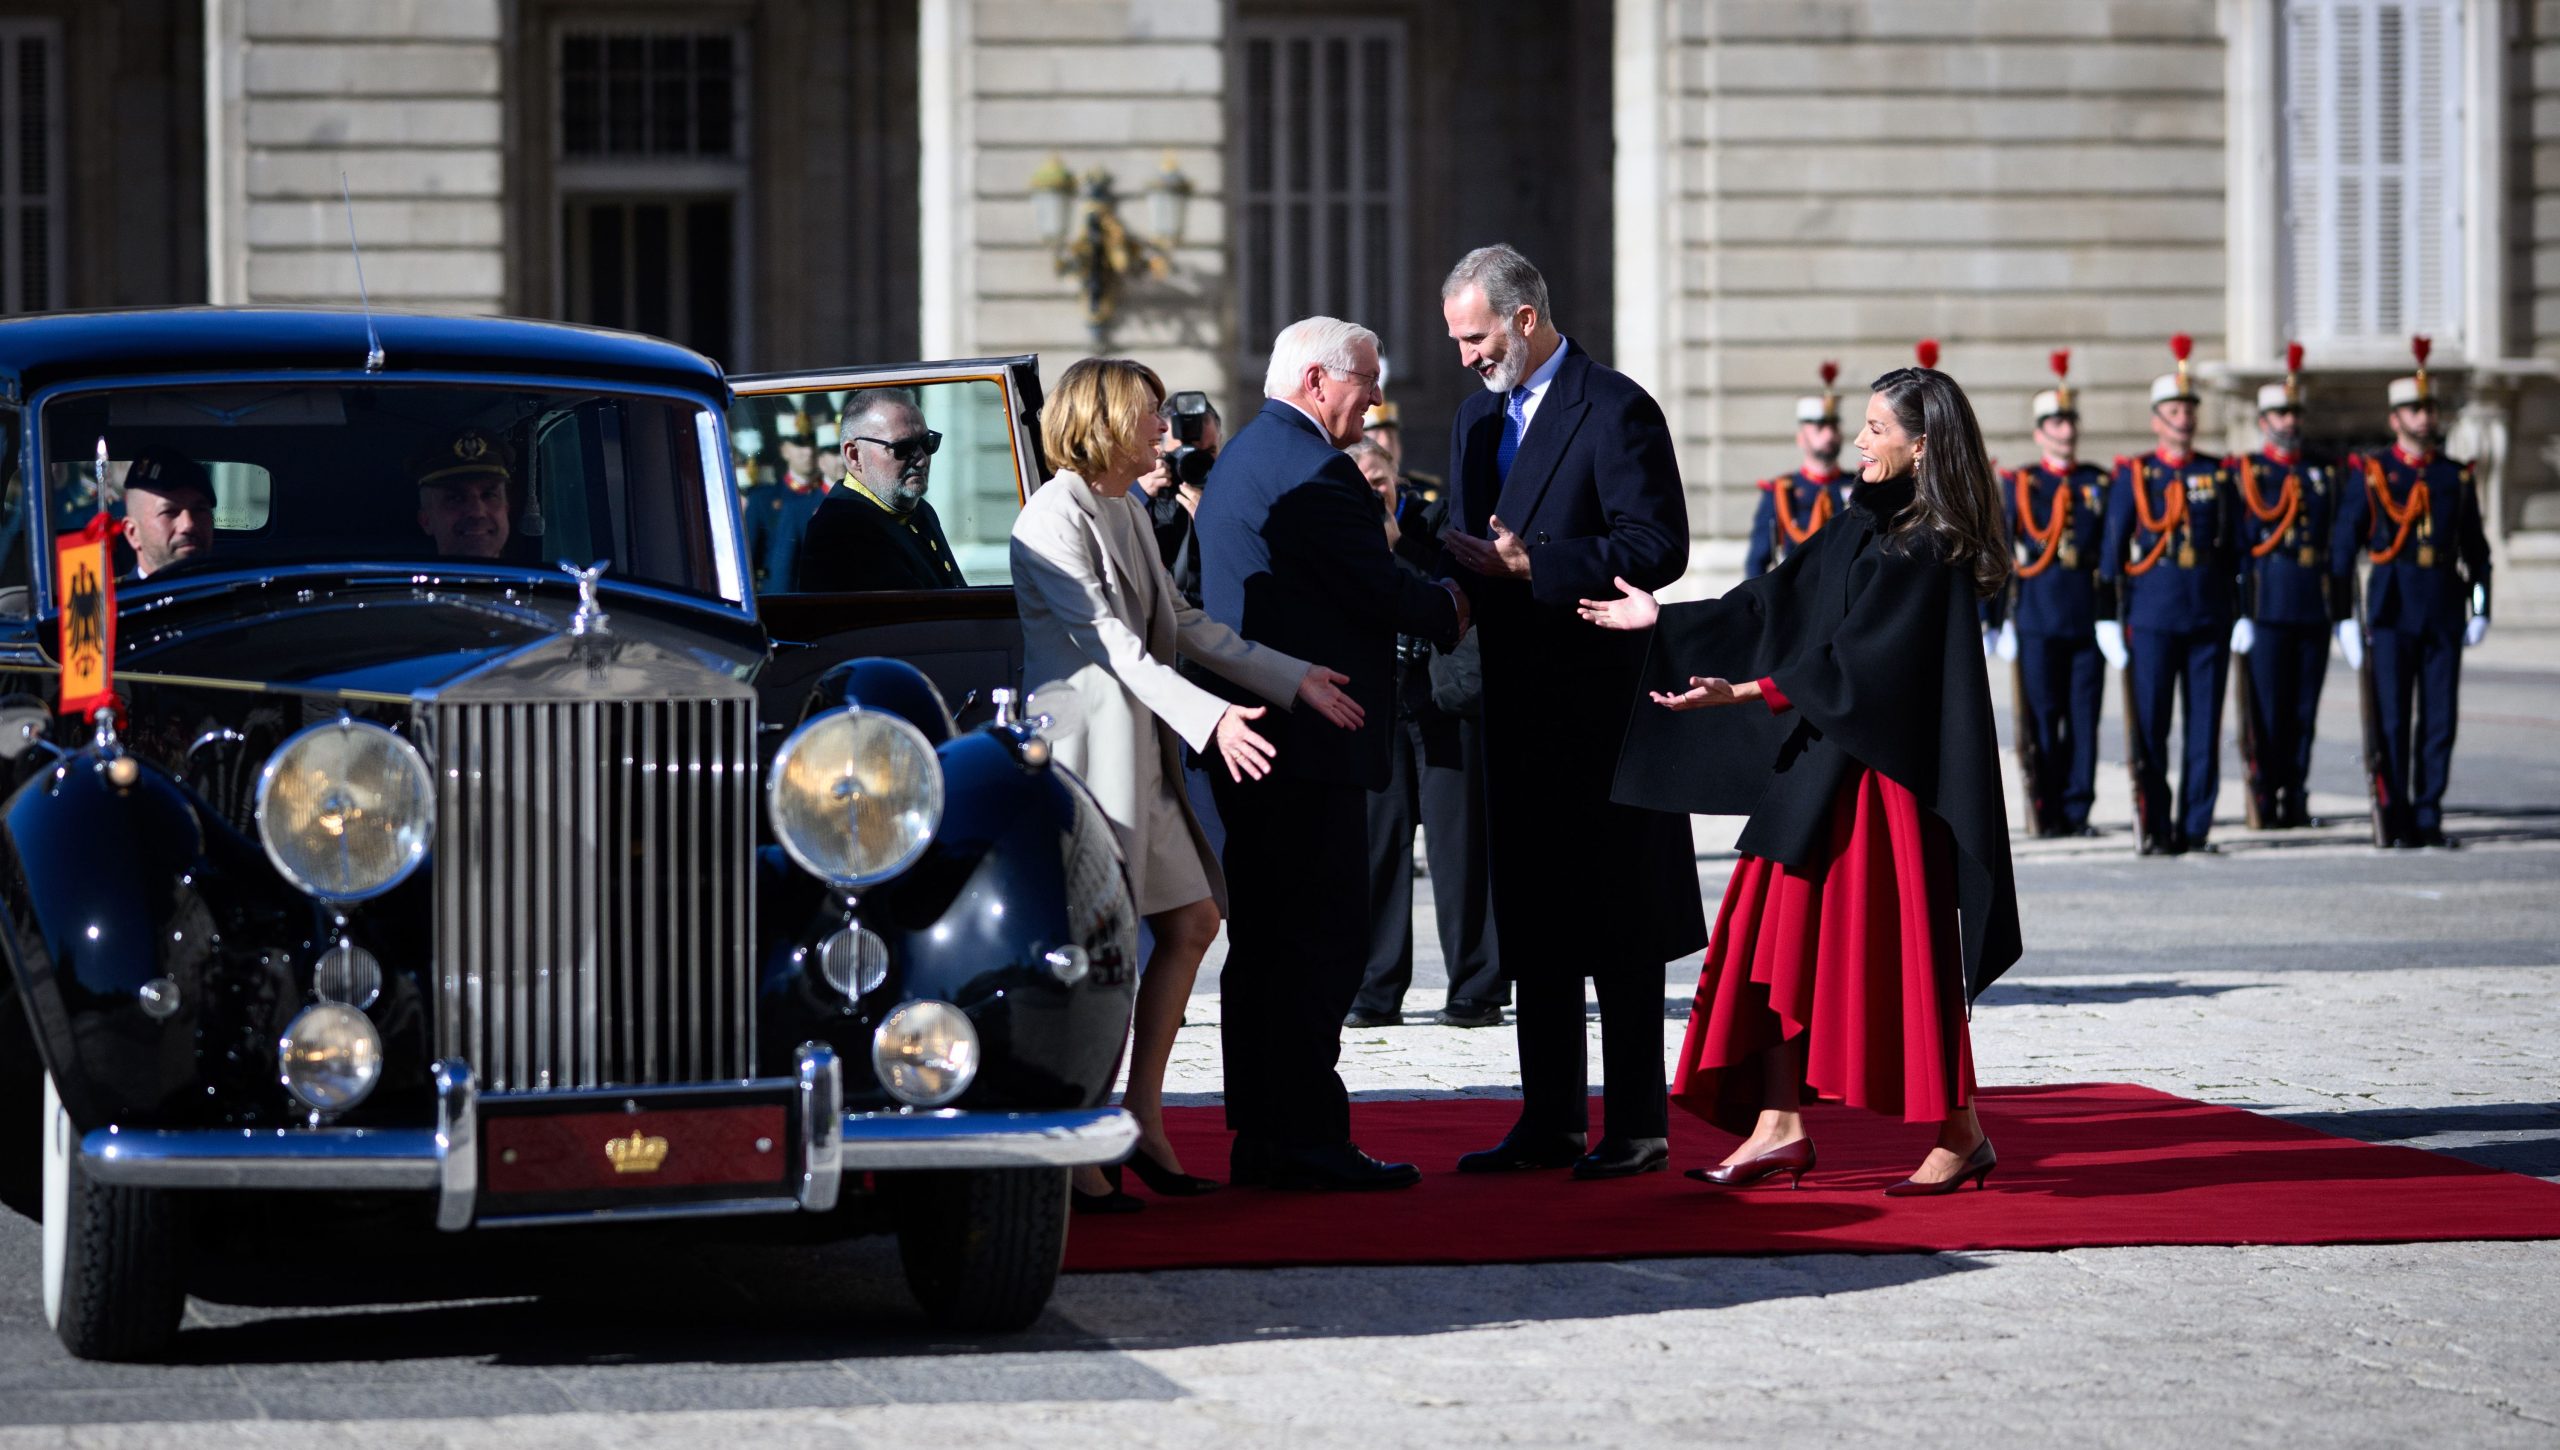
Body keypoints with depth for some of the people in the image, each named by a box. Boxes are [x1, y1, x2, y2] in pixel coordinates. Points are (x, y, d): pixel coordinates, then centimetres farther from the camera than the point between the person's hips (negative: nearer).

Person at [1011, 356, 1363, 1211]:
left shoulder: (1126, 511, 16)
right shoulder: (1056, 515, -14)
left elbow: (1181, 625, 19)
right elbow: (1112, 643, -21)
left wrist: (1291, 679, 16)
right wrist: (1210, 719, -30)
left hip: (1142, 748, 10)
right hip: (1086, 744, -10)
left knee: (1191, 922, 9)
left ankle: (1142, 1118, 15)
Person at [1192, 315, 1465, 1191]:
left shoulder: (1242, 456, 19)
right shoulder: (1310, 468, -15)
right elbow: (1377, 589, -17)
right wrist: (1447, 610, 2)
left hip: (1251, 742, 11)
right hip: (1311, 742, -11)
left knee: (1265, 942, 12)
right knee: (1319, 943, -8)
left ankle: (1260, 1136, 16)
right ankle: (1306, 1141, -8)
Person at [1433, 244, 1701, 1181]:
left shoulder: (1616, 411, -10)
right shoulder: (1477, 418, 16)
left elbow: (1658, 549, -17)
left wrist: (1526, 564, -21)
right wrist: (1465, 572, -2)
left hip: (1601, 701, -8)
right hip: (1517, 702, 8)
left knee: (1616, 924, -3)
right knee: (1533, 920, 10)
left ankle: (1637, 1127, 2)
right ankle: (1551, 1123, 15)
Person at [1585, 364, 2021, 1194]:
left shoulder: (1929, 551, -14)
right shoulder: (1863, 528, 11)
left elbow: (1854, 659, -20)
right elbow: (1774, 604, 13)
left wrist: (1746, 693, -24)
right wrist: (1663, 619, 11)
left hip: (1884, 775, -9)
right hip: (1816, 768, 9)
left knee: (1899, 952, -4)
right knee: (1782, 938, 5)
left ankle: (1961, 1137, 6)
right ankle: (1780, 1127, 7)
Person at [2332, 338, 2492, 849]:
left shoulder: (2457, 477, 10)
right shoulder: (2370, 476, 2)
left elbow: (2476, 549, 15)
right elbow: (2342, 549, 2)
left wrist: (2480, 608, 6)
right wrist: (2344, 617, -3)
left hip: (2444, 613, 3)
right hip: (2392, 611, -3)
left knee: (2440, 720, 2)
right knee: (2391, 720, -3)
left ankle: (2428, 817, 8)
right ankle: (2395, 821, 3)